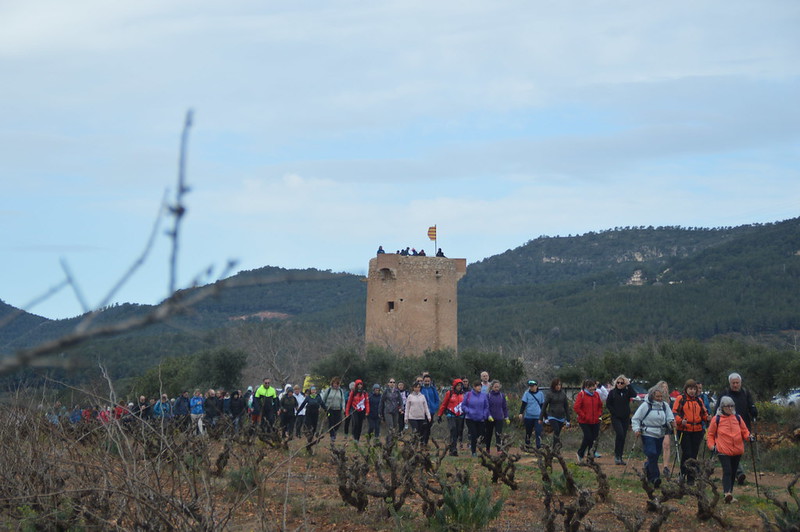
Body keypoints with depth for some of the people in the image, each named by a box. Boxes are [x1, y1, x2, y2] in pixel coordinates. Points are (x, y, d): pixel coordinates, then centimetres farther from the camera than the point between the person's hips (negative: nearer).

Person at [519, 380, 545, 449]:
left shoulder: (540, 394, 5)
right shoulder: (527, 393, 1)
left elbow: (542, 405, 14)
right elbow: (523, 404, 0)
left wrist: (542, 416, 16)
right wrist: (521, 413, -12)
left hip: (538, 417, 0)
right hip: (528, 416, 0)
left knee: (538, 432, -10)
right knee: (528, 431, 10)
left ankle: (539, 447, -12)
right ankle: (527, 445, 25)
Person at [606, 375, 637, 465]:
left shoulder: (627, 391, 4)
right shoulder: (612, 392, 0)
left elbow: (634, 395, -16)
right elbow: (608, 404, 2)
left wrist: (628, 385, -15)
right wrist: (614, 412, -8)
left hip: (625, 418, 3)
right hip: (615, 418, -3)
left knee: (623, 437, 6)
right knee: (620, 433, -20)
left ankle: (620, 457, 15)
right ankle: (617, 455, -9)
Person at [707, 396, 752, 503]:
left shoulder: (738, 418, 11)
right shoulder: (716, 419, 2)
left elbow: (744, 430, 16)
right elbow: (711, 434, 9)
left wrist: (749, 436, -4)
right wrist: (712, 445, -3)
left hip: (737, 450, 4)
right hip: (723, 451, -4)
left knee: (733, 472, 11)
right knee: (727, 471, -17)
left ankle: (729, 493, 21)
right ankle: (727, 493, -27)